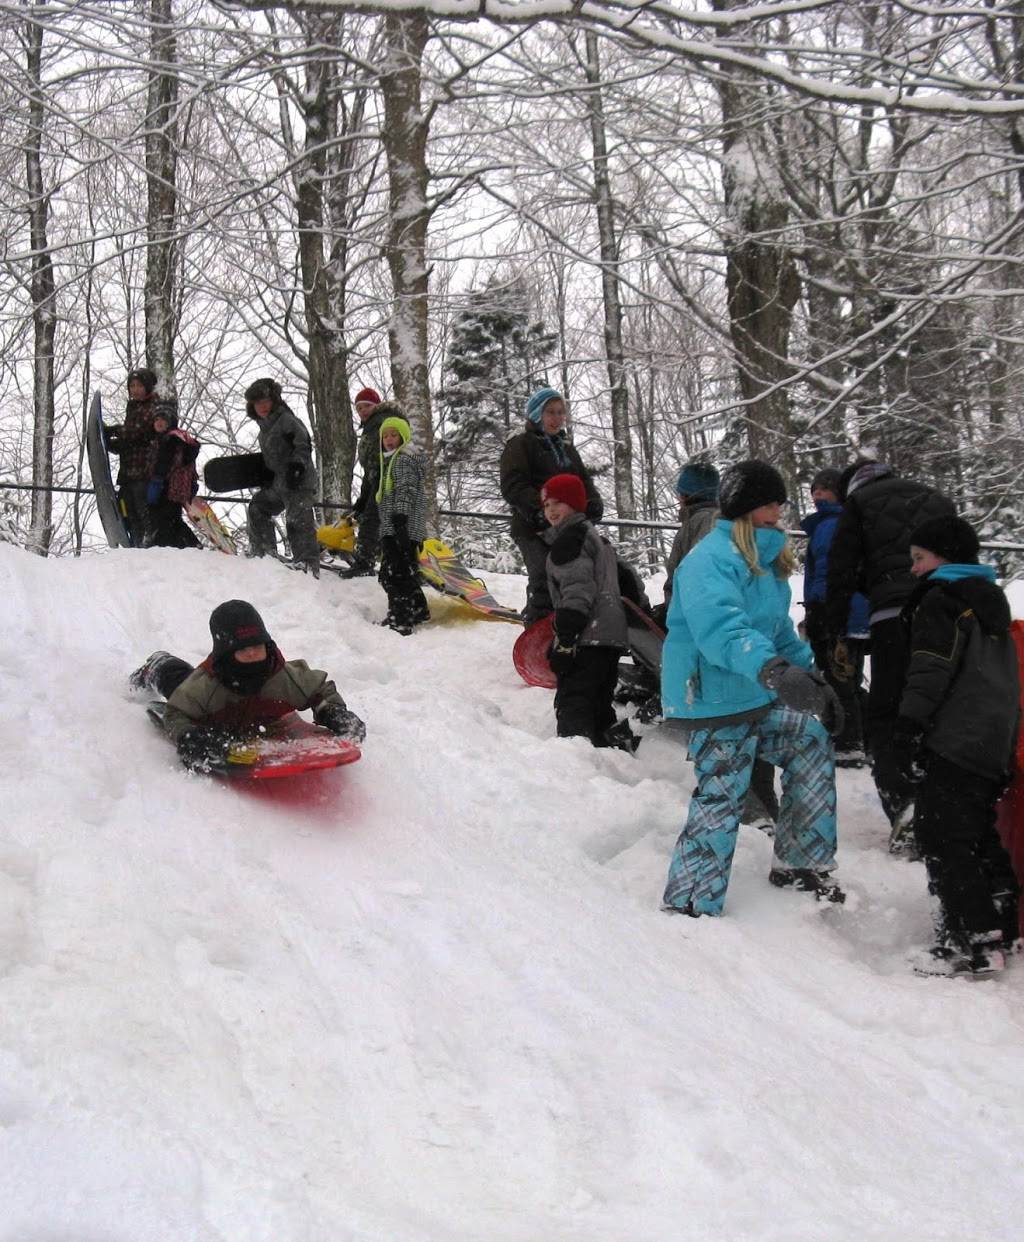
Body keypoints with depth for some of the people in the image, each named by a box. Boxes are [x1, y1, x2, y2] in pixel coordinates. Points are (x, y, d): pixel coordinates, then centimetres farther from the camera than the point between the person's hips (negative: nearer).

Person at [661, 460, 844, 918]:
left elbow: (779, 631, 23)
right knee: (720, 797, -10)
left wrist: (814, 680, 18)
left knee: (812, 743, 18)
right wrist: (771, 668, -52)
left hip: (760, 695, 10)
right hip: (714, 702, -10)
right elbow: (720, 627, -39)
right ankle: (689, 905, -1)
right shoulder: (711, 561, -21)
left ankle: (800, 864, 30)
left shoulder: (766, 561, 11)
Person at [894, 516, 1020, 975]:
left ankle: (973, 942, -10)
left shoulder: (940, 600, -8)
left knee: (941, 837, -7)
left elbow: (931, 671, -17)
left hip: (953, 743, -10)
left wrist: (909, 728, -17)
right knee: (980, 834, 18)